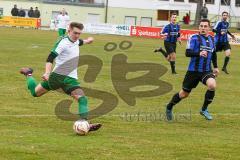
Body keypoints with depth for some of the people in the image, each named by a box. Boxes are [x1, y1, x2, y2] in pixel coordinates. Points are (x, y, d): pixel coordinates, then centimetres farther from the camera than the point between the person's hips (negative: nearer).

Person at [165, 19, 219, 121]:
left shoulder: (212, 39, 10)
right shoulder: (194, 38, -8)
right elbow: (187, 53, -19)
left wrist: (215, 67, 24)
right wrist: (199, 53, -34)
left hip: (207, 71, 3)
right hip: (193, 70, -3)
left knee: (212, 85, -27)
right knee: (184, 94, 7)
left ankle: (204, 109, -8)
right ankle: (169, 108, 35)